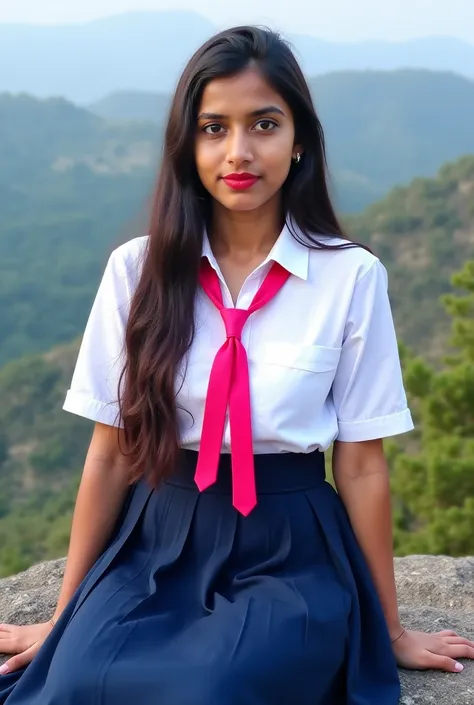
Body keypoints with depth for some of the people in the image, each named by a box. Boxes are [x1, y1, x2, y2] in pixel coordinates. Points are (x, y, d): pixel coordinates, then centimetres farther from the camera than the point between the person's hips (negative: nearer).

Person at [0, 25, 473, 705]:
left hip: (289, 555, -1)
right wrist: (66, 616, 7)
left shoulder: (352, 276, -5)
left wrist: (390, 630, 7)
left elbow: (362, 467, 1)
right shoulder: (138, 269, -1)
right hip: (156, 548, 1)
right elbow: (110, 452, 3)